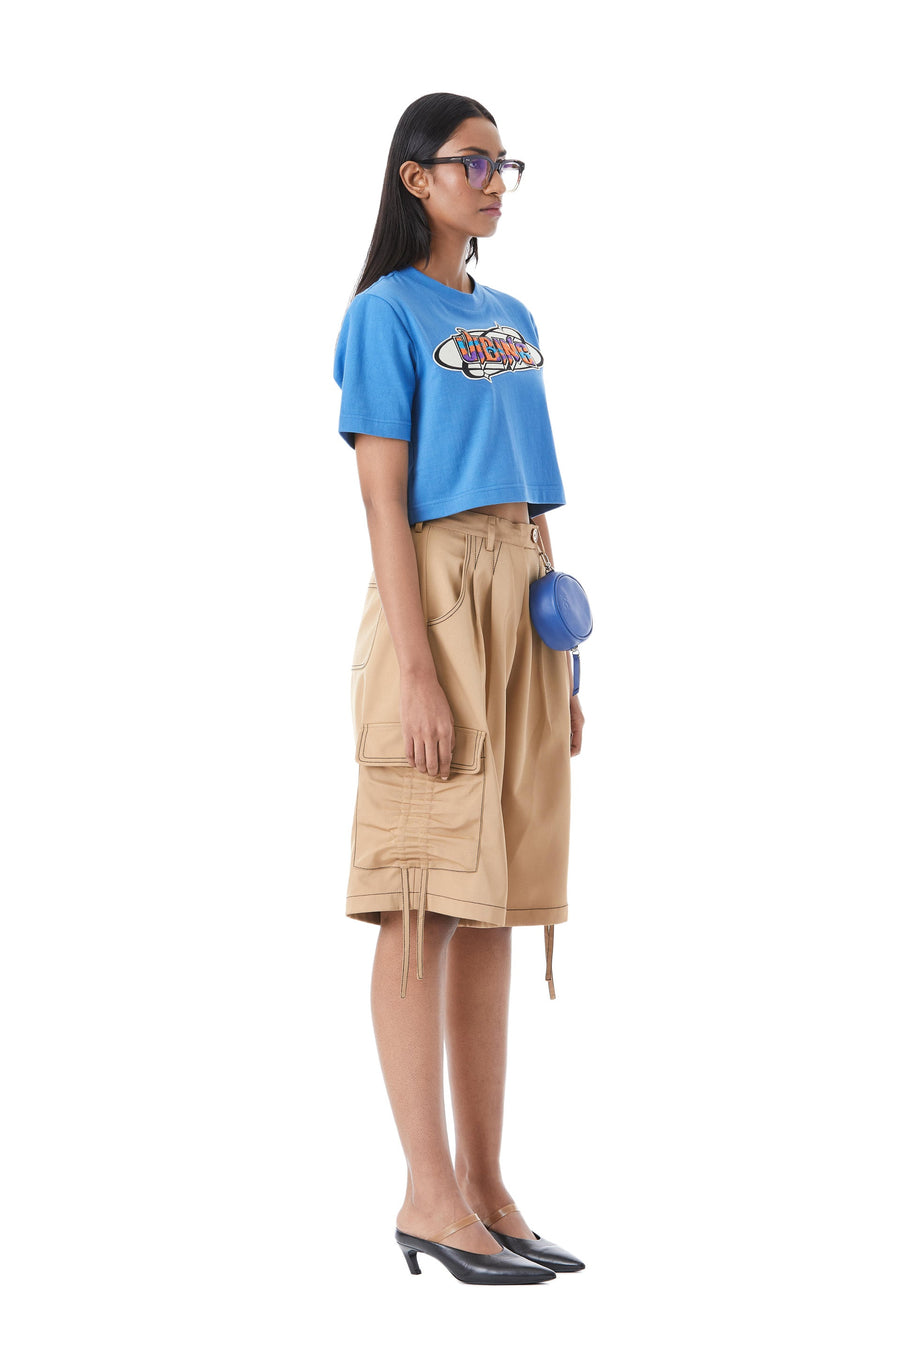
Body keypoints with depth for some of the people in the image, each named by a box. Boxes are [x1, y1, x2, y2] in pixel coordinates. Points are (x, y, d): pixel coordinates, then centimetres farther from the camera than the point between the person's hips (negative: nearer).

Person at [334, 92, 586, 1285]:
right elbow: (383, 503, -11)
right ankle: (430, 1193, -1)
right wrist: (416, 670, -18)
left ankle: (487, 1187, 12)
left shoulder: (513, 320, 17)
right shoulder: (388, 314, -4)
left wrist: (563, 660, 14)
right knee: (427, 903, -5)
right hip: (436, 601, -7)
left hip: (525, 612, 7)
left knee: (496, 903, 7)